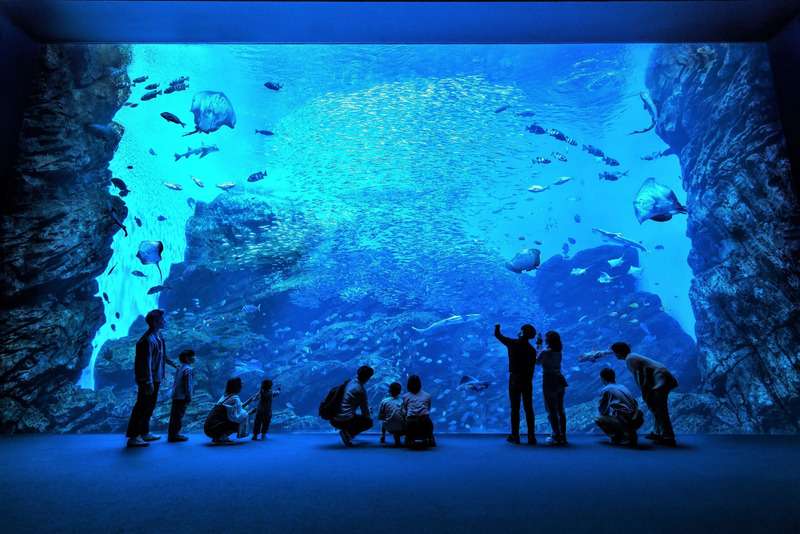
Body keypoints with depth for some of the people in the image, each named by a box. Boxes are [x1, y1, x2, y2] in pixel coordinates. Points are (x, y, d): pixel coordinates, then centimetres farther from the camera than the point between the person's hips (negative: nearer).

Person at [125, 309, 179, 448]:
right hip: (147, 379, -10)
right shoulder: (147, 340, -22)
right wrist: (149, 382, -23)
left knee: (149, 406, 18)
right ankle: (133, 437, 5)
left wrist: (172, 363, 33)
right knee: (142, 407, -3)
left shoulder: (158, 336, 8)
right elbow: (146, 362, -23)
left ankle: (144, 433, 31)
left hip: (155, 378, 10)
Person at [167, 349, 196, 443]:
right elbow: (188, 384, -16)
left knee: (174, 415, 14)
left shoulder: (179, 368, 16)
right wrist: (189, 396, -13)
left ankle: (172, 434, 22)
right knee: (178, 415, -5)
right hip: (182, 396, -10)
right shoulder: (188, 369, -13)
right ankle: (174, 436, -2)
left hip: (175, 395, 10)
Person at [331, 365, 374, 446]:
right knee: (369, 422, 10)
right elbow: (365, 414, -3)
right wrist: (369, 411, 20)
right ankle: (347, 432, -7)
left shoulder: (350, 382, 11)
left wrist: (367, 408, 35)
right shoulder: (360, 391, -12)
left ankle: (346, 431, 15)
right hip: (344, 421, -9)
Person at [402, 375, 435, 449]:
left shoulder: (405, 397, 16)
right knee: (429, 433, 36)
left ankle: (413, 443, -10)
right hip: (425, 421, 2)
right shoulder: (427, 395, 19)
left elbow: (404, 412, 17)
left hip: (411, 422, -2)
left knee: (408, 443, 22)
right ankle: (430, 440, 5)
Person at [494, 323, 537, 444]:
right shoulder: (532, 350, 1)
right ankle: (531, 436, 9)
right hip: (527, 380, 2)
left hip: (514, 379, -2)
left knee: (515, 408, 3)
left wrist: (497, 327, 29)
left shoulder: (513, 343, -6)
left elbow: (498, 335, 8)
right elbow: (532, 368, 4)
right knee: (529, 409, 7)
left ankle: (515, 436, 6)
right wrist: (528, 380, 13)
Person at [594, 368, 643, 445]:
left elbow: (602, 410, 1)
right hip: (640, 421, 8)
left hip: (627, 422, -8)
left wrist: (598, 410, 26)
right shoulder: (623, 387, 19)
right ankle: (631, 433, 12)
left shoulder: (606, 390, -1)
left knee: (597, 418, 3)